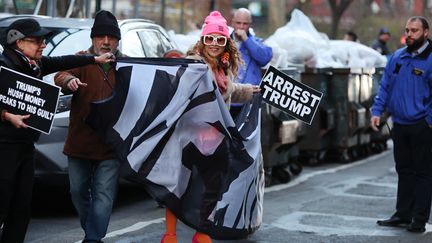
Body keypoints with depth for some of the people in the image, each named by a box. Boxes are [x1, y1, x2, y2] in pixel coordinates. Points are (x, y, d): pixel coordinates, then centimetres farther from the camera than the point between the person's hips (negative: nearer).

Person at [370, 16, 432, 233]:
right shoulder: (397, 57, 8)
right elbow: (385, 86, 12)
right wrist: (377, 111, 3)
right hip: (399, 125, 6)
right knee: (404, 171, 14)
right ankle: (402, 214, 23)